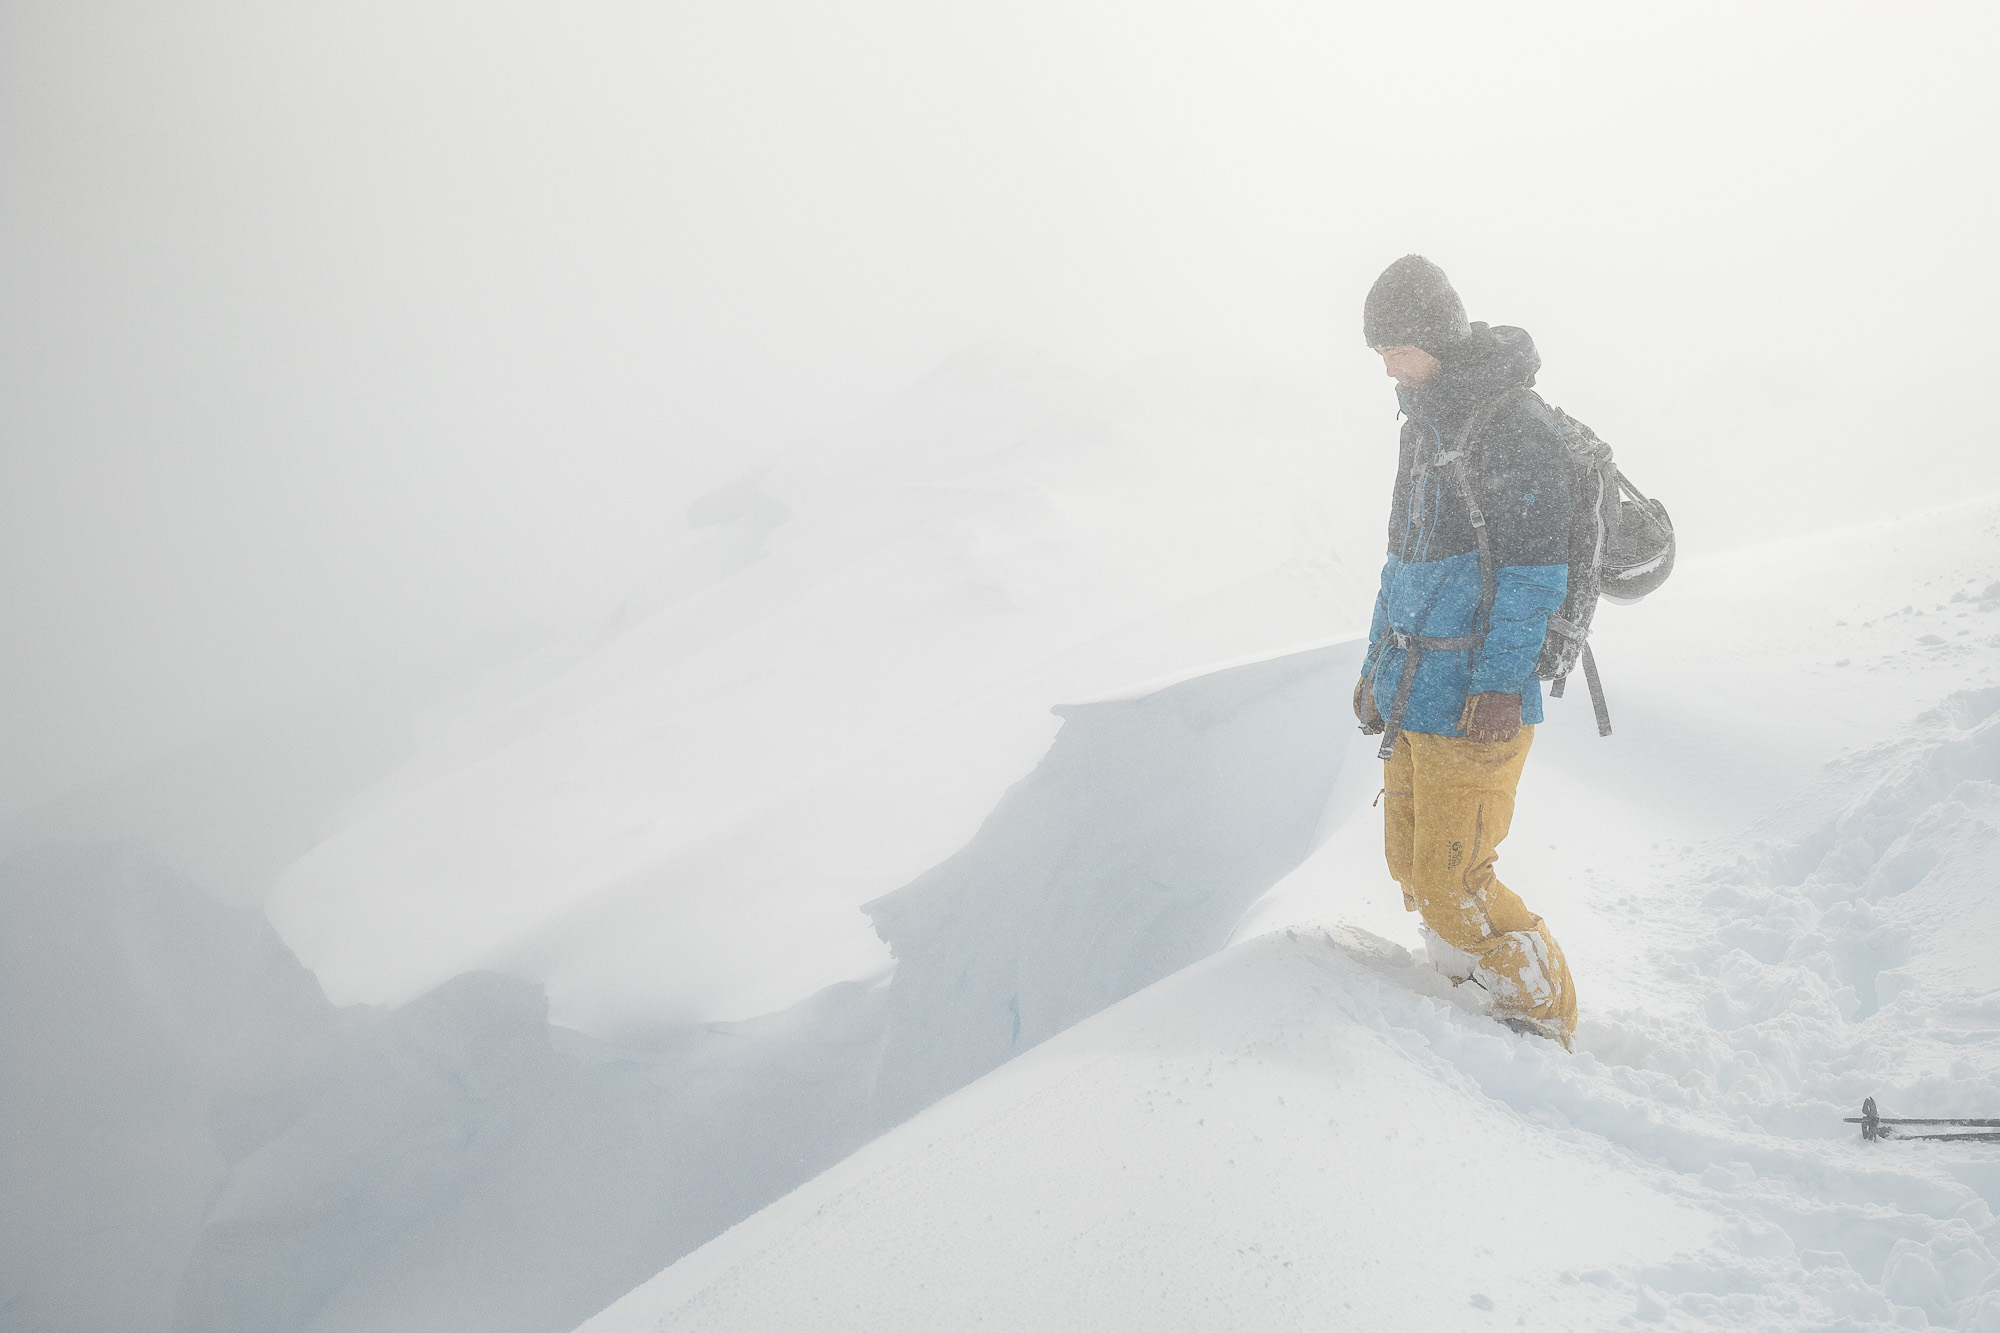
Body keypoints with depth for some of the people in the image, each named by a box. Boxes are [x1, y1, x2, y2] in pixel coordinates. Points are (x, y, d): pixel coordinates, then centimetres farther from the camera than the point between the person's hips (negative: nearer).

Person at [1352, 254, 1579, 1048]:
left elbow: (1535, 569, -16)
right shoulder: (1426, 424, 16)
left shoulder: (1514, 424, -12)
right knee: (1411, 862, 12)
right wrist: (1379, 660, 22)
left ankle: (1541, 1016, 10)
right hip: (1415, 688, 9)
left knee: (1451, 880, -7)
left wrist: (1499, 682, -20)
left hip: (1477, 699, -9)